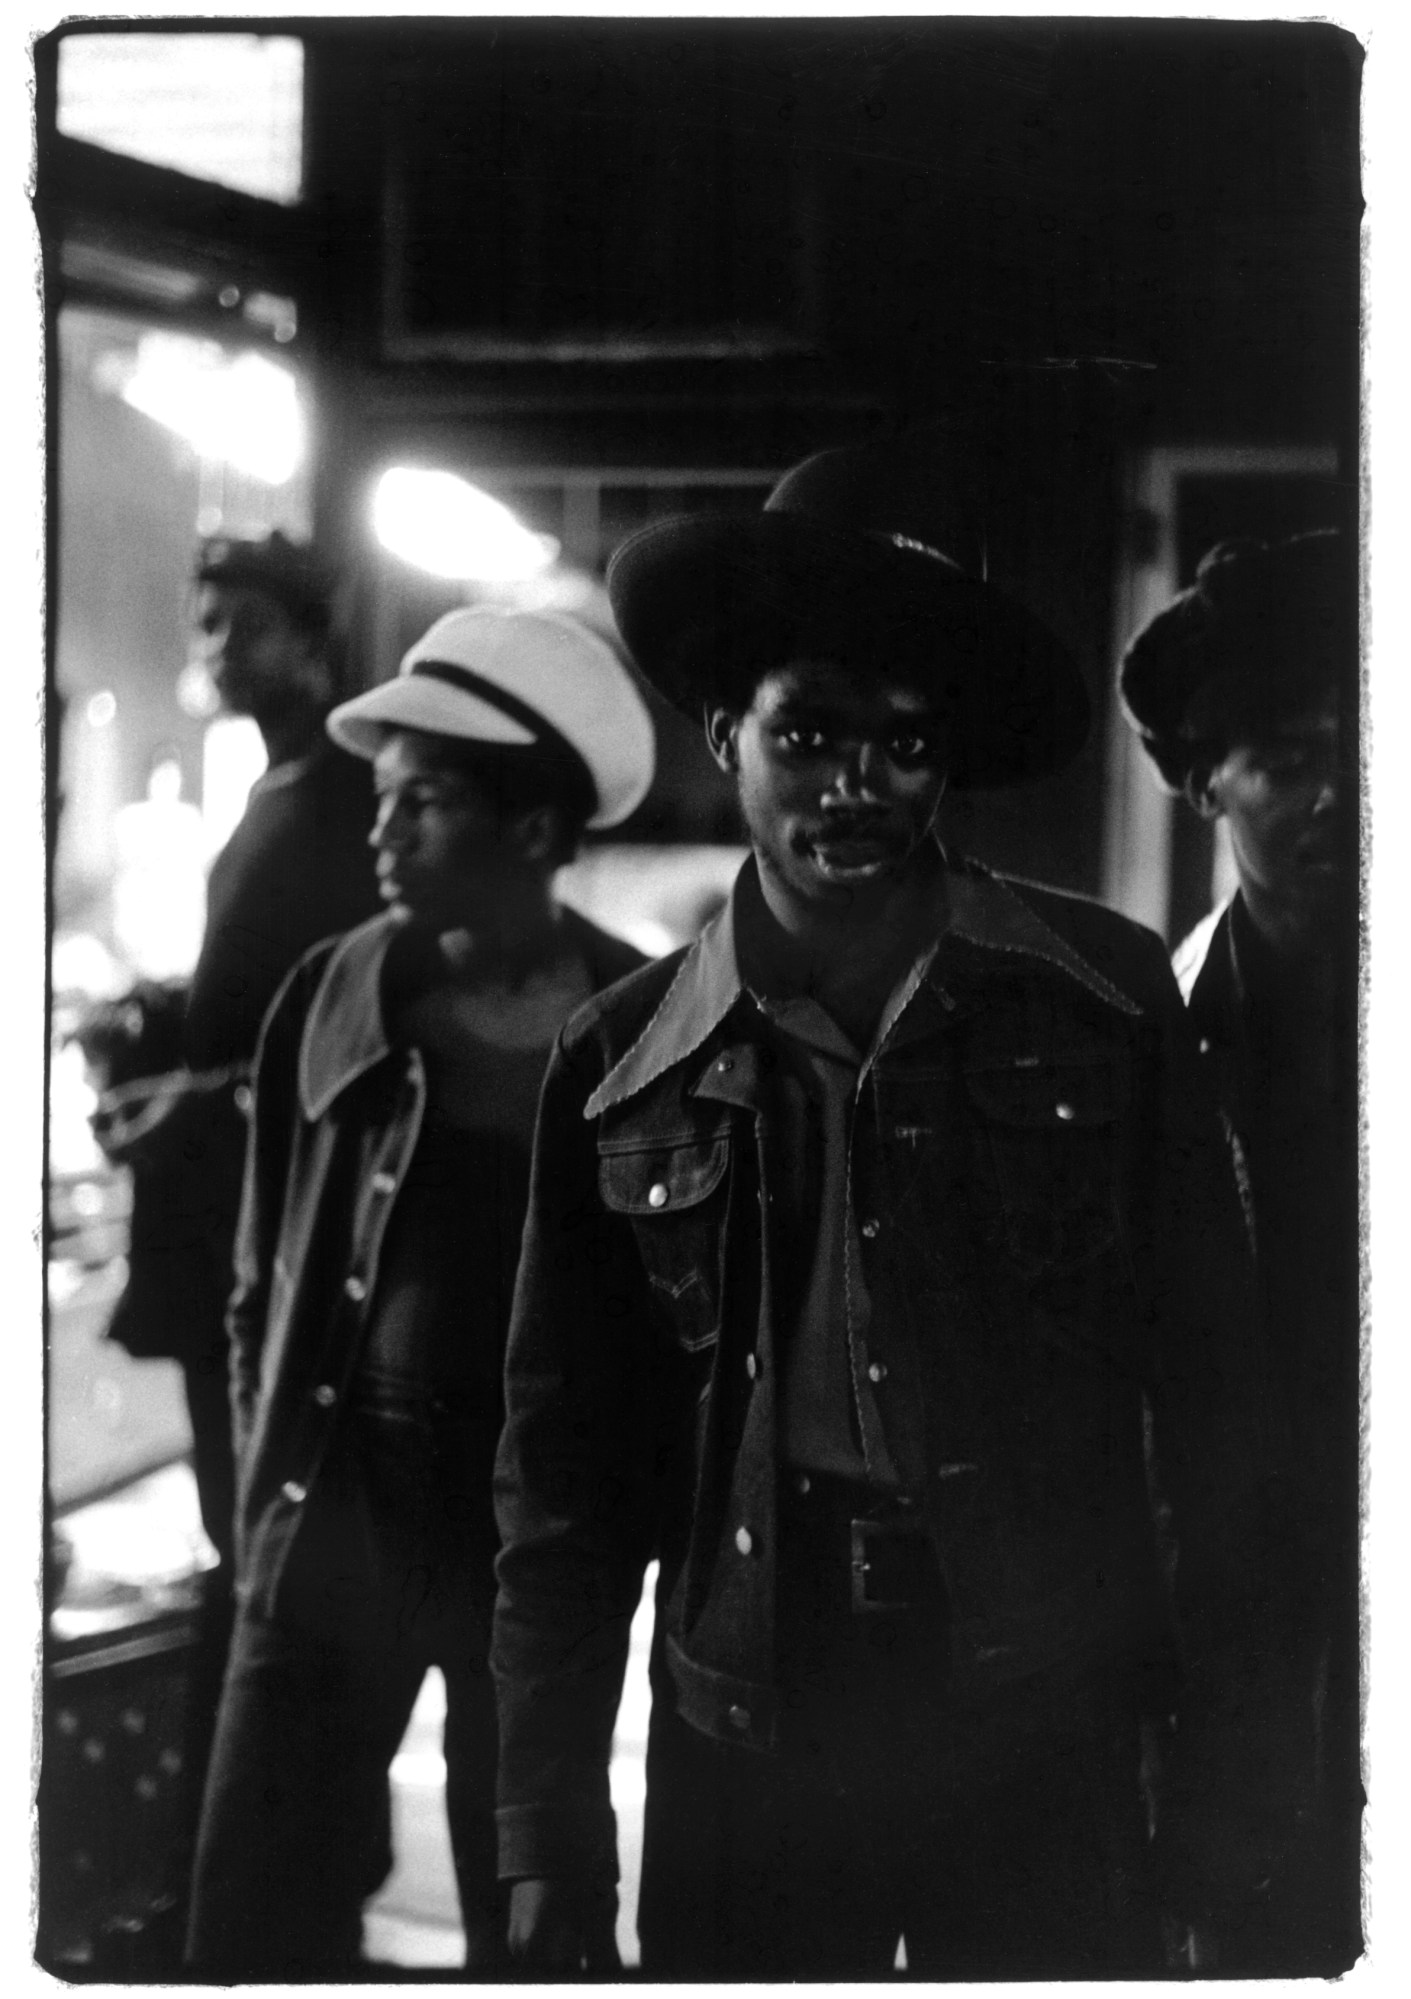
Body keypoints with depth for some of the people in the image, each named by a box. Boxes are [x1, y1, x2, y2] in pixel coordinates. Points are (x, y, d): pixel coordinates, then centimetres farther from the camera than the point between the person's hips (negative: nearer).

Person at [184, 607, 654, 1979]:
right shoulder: (334, 998, 2)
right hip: (336, 1504, 3)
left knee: (530, 1916, 10)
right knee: (257, 1916, 4)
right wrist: (270, 1457, 5)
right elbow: (267, 1261, 9)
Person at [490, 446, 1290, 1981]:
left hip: (1044, 1746, -1)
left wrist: (1215, 1763, 1)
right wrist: (547, 1832, 5)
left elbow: (1206, 1389, 4)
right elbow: (566, 1469, 7)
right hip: (741, 1755, 1)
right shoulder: (622, 1069, 3)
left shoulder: (1101, 1003, 1)